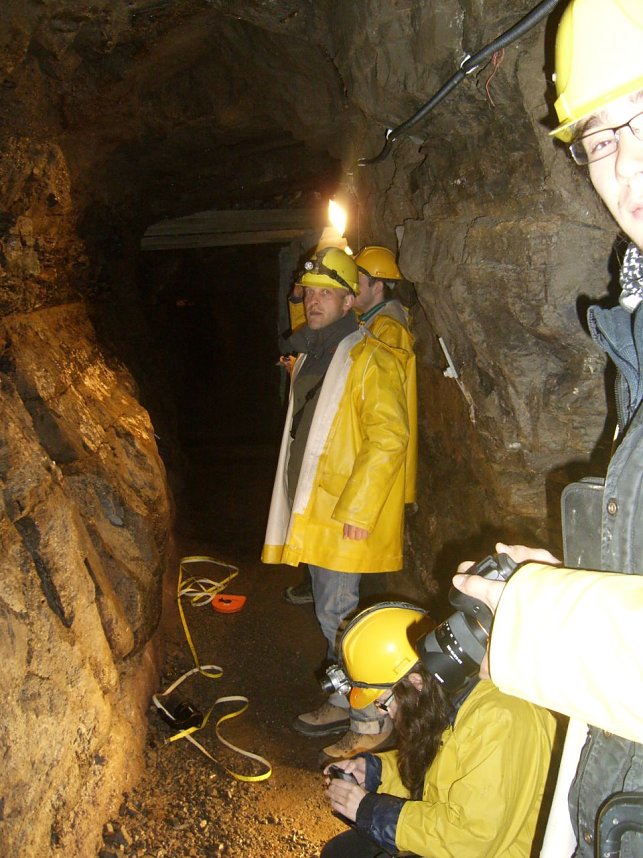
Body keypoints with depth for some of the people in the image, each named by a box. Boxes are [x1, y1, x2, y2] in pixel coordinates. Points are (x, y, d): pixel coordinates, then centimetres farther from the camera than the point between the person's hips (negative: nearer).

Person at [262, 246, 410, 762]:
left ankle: (372, 721, 12)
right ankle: (342, 704, 33)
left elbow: (388, 437, -21)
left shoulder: (369, 359, -13)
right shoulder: (311, 358, 16)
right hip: (312, 511, 9)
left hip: (347, 518, -9)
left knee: (338, 615, -4)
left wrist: (356, 508, -23)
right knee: (330, 612, 17)